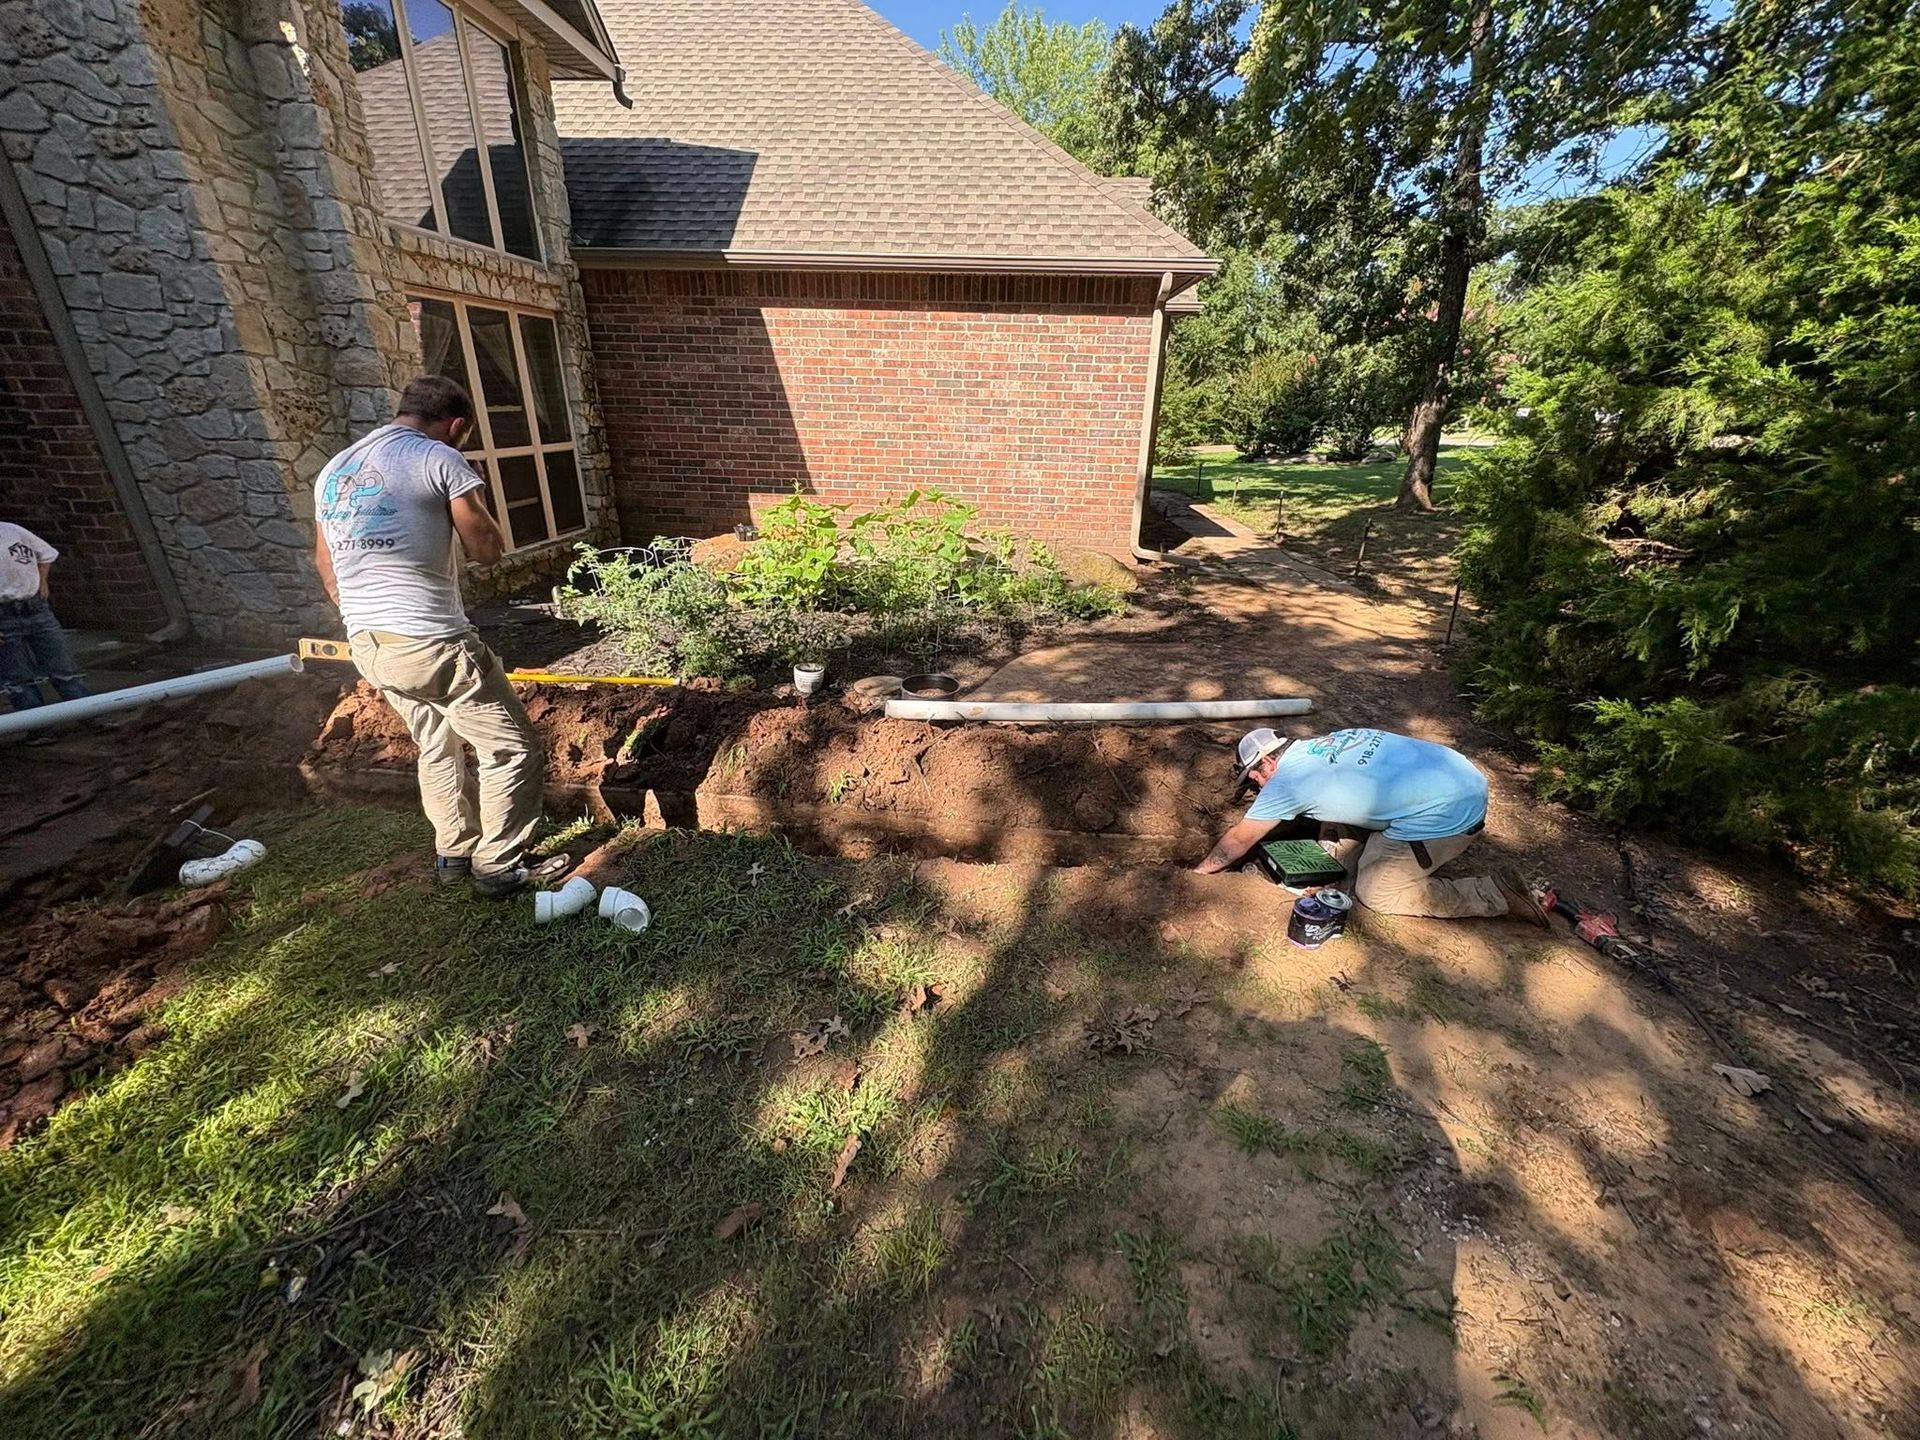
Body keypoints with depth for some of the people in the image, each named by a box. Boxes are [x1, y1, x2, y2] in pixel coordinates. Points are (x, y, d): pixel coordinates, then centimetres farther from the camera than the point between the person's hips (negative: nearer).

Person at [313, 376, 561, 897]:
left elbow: (326, 564, 22)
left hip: (366, 644, 9)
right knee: (512, 748, 4)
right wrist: (470, 507, 9)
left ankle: (453, 855, 34)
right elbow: (487, 549, -8)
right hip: (431, 643, -8)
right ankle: (499, 865, 11)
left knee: (437, 746, 24)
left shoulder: (333, 471, 15)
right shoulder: (440, 459, -9)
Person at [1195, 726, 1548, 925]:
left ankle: (1495, 893, 5)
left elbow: (1238, 841, -1)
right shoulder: (1316, 747, 10)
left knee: (1373, 891, 1)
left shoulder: (1287, 779, -12)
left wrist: (1200, 870, 11)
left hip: (1450, 809, -9)